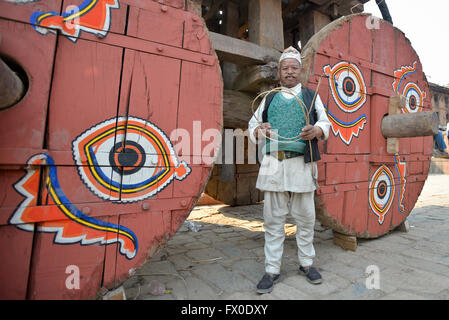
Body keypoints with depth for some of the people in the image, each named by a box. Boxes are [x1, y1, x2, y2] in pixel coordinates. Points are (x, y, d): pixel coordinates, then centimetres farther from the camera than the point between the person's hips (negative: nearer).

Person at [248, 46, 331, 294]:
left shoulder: (311, 96, 17)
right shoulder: (269, 98, 19)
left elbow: (325, 122, 11)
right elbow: (252, 124, 16)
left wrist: (316, 130, -13)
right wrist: (259, 130, -8)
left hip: (302, 164, 0)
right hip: (273, 164, 1)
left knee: (305, 217, 7)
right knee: (273, 219, 3)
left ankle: (306, 264, 27)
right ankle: (272, 269, 15)